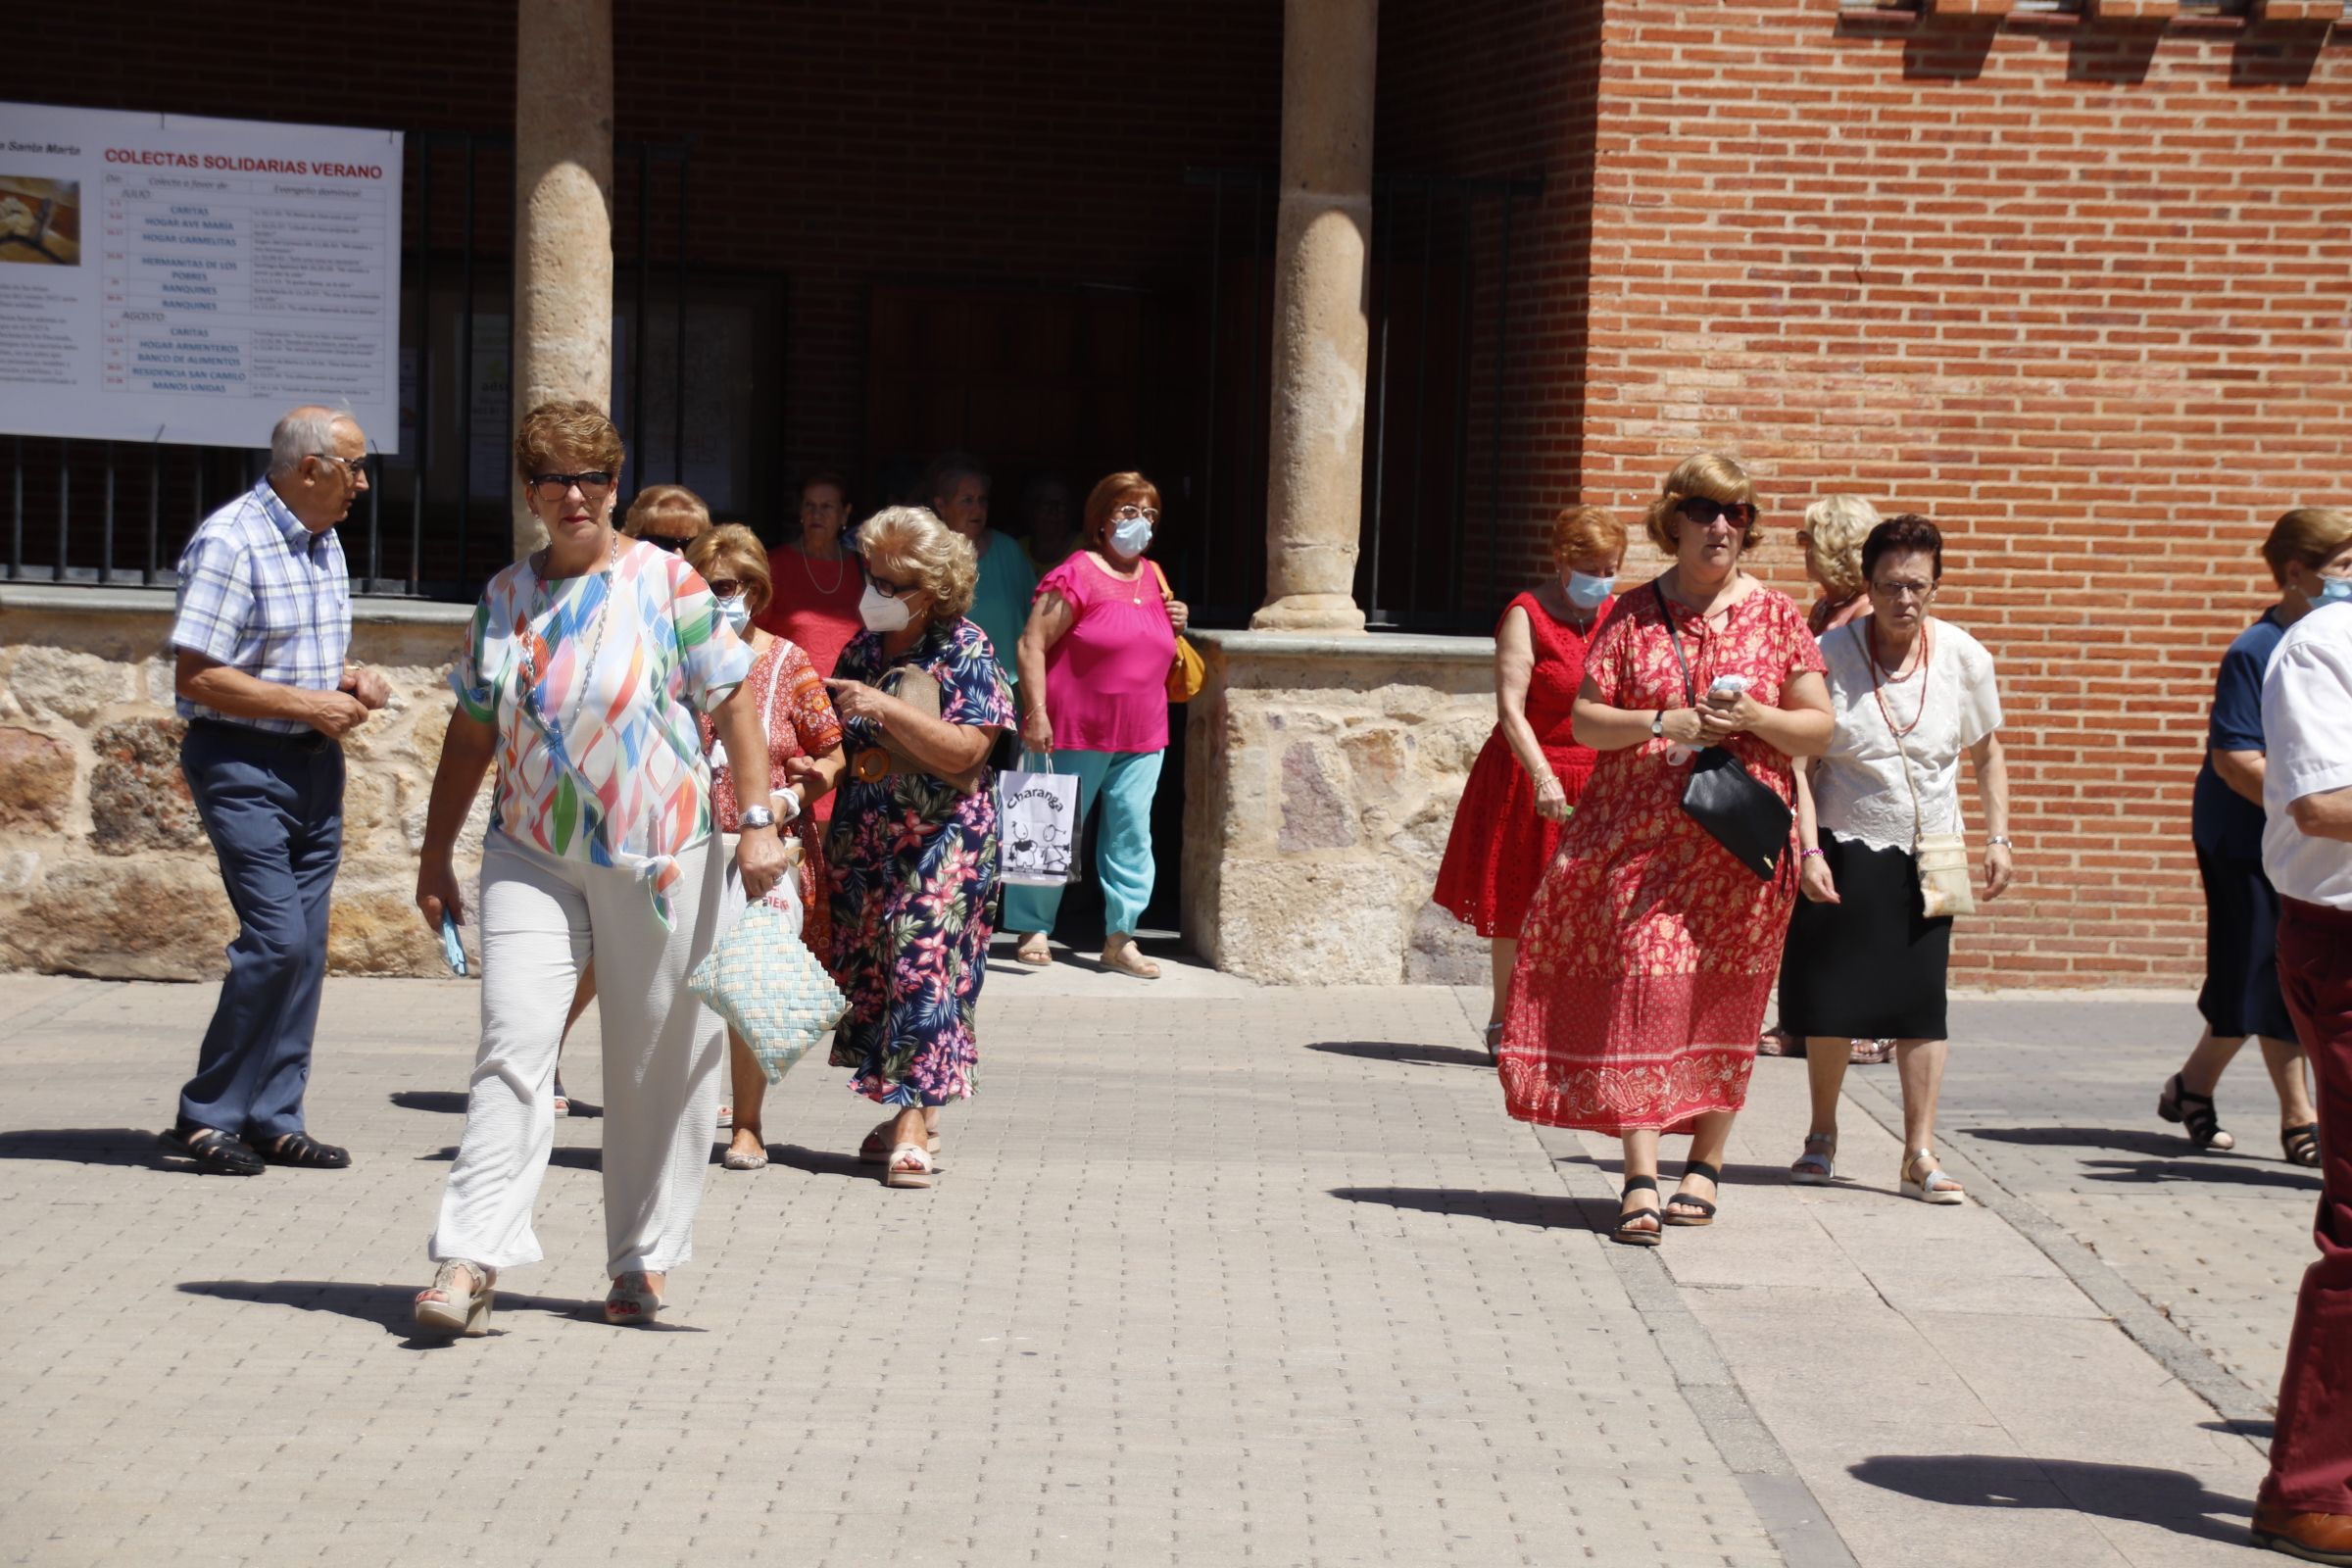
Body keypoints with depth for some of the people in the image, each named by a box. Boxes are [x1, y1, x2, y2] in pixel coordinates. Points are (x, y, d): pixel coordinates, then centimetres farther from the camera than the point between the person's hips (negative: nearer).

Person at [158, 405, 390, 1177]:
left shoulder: (325, 544, 13)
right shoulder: (229, 543, -15)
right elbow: (196, 677, -19)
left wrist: (350, 678, 4)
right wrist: (308, 703, -16)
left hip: (316, 764, 8)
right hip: (242, 762, -8)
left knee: (306, 944, 6)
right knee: (276, 937, -15)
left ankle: (273, 1119, 12)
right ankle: (206, 1116, -2)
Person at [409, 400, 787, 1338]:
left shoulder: (667, 582, -2)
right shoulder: (504, 597, 9)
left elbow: (733, 701, -3)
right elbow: (472, 733, 15)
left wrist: (757, 820, -12)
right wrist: (435, 856, 15)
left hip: (657, 855, -2)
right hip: (531, 855, 2)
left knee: (657, 1064, 5)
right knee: (511, 1047, -10)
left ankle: (641, 1261, 18)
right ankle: (470, 1260, -14)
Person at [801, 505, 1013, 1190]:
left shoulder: (964, 652, -7)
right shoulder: (864, 646, 10)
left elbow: (965, 753, -18)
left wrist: (884, 708, -23)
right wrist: (814, 765, 2)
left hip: (943, 840, -6)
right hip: (863, 837, 6)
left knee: (924, 961, -14)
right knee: (868, 966, 6)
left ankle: (910, 1126, -15)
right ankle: (917, 1109, 17)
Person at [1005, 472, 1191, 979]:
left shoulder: (1153, 579, 13)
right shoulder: (1077, 576, -10)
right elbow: (1032, 644, -13)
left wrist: (1174, 626, 6)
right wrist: (1036, 713, -19)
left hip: (1142, 735, 6)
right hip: (1076, 731, -6)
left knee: (1132, 833, 2)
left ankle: (1121, 939, 8)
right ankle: (1034, 929, 15)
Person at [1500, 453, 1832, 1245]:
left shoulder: (1775, 615, 7)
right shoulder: (1635, 615, 6)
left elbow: (1818, 728, 7)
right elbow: (1584, 718, 4)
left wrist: (1756, 719, -12)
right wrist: (1661, 723, -12)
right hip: (1640, 833, -1)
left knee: (1721, 1002, 5)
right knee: (1642, 988, -9)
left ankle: (1705, 1166, 20)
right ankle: (1641, 1180, -11)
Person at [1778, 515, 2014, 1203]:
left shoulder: (1963, 656, -1)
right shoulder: (1831, 653, -8)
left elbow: (1988, 753, 11)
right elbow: (1802, 760, -7)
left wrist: (1998, 837, 4)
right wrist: (1808, 849, -15)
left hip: (1926, 857, 1)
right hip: (1844, 848, -1)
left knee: (1922, 1001, -4)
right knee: (1831, 999, 4)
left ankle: (1920, 1157, -1)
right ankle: (1822, 1136, 24)